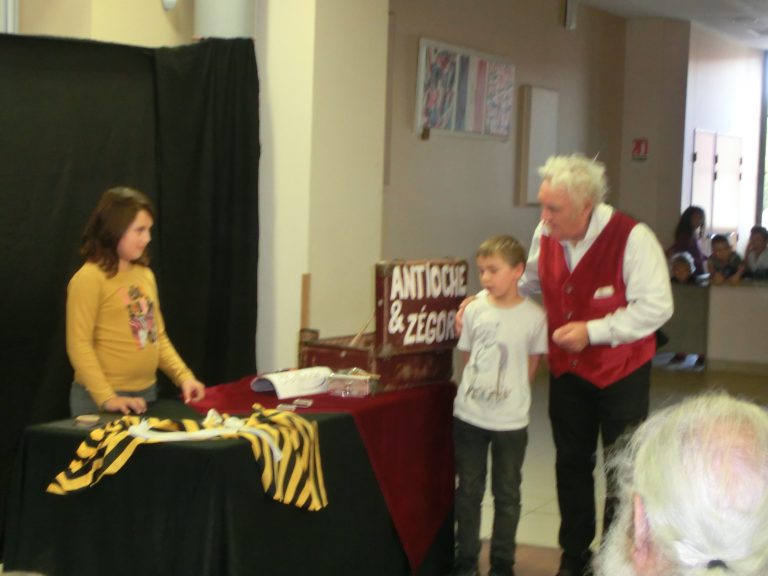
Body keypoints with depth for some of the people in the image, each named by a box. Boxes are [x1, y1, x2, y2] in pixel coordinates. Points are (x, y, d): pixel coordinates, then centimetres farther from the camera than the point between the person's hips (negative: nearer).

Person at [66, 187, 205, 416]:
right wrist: (107, 397, -23)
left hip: (146, 393, 7)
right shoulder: (89, 278, -13)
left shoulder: (145, 274, 9)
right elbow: (79, 345, -16)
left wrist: (184, 376, 2)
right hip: (101, 400, -7)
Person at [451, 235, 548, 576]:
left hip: (511, 420, -2)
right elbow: (467, 356, 8)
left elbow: (532, 365, 1)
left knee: (507, 495, 9)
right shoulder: (474, 309, -3)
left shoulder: (533, 316, -9)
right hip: (469, 416, 2)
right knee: (468, 490, 11)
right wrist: (479, 388, 3)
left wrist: (507, 392, 0)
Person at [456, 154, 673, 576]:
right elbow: (528, 284, 11)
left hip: (621, 371, -5)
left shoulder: (631, 239, -23)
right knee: (571, 464, 13)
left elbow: (656, 306, -22)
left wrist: (593, 331, -26)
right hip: (567, 370, 5)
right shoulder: (546, 234, -5)